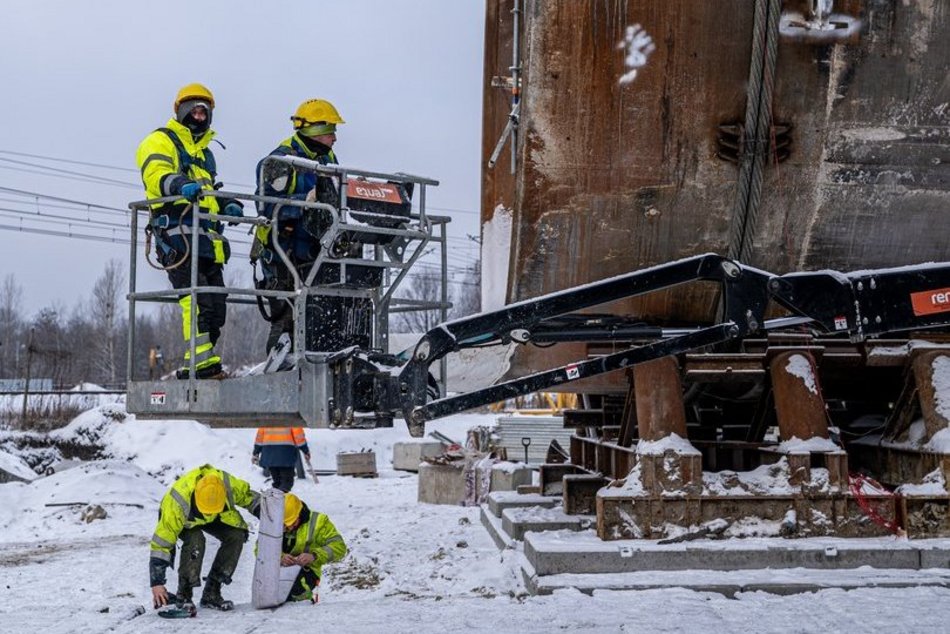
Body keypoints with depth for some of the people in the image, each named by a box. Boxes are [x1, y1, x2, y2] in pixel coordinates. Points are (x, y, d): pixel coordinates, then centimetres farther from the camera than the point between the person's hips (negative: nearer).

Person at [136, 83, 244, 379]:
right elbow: (155, 174, -14)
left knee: (216, 308, 3)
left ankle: (192, 367, 9)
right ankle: (201, 361, -27)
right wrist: (180, 184, -37)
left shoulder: (205, 151, 32)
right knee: (196, 299, -22)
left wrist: (228, 204, 14)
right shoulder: (160, 141, 6)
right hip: (178, 234, -8)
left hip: (207, 238, 8)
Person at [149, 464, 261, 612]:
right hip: (184, 520, -4)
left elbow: (250, 496, -11)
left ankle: (211, 594, -8)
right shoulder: (177, 504, -43)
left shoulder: (229, 485, -36)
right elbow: (161, 542, -37)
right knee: (195, 541, -34)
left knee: (236, 535, -19)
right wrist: (157, 583, -37)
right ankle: (183, 595, -17)